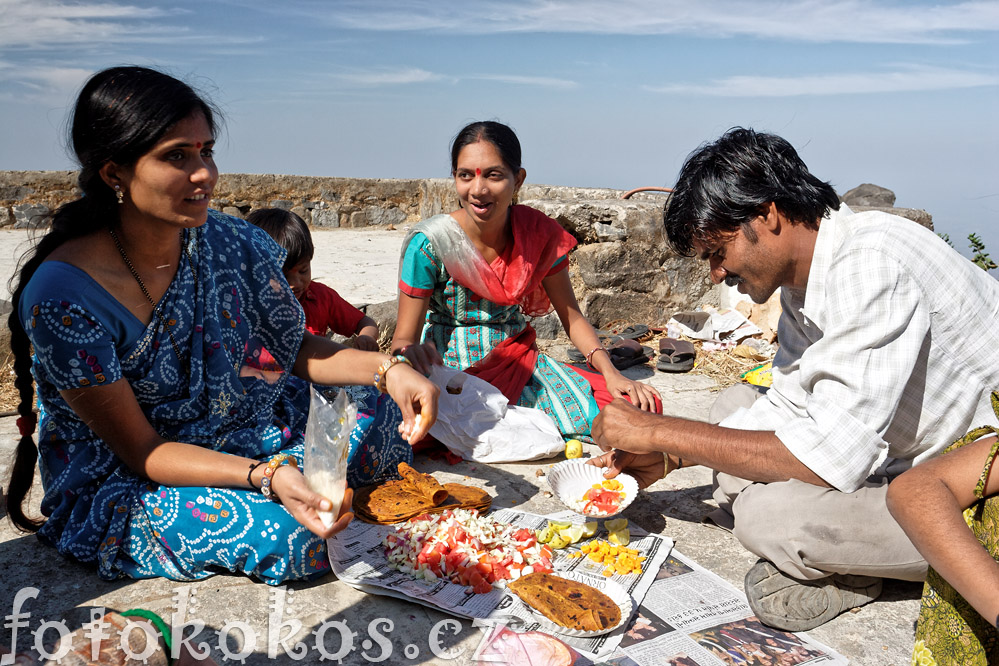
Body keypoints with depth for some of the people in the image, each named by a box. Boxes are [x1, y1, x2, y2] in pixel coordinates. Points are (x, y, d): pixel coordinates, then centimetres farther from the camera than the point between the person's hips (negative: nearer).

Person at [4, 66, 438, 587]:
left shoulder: (237, 246, -10)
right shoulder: (61, 298, -25)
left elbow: (296, 347, 1)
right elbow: (141, 450, -21)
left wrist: (388, 369, -18)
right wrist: (266, 476, -36)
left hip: (251, 429, 5)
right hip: (124, 483, -5)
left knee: (391, 425, -8)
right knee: (288, 534, -29)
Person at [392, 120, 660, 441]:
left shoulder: (538, 233, -4)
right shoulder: (429, 243, -14)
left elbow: (572, 317, 4)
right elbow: (404, 337, -11)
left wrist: (611, 374, -10)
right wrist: (411, 352, -37)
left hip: (519, 363, 3)